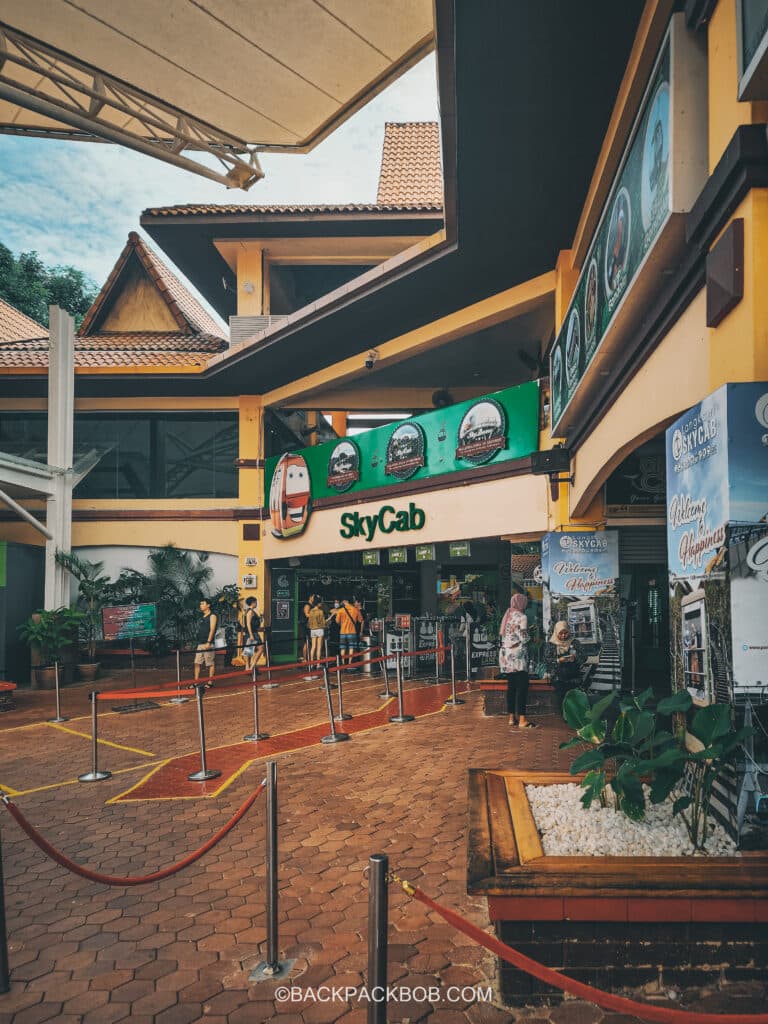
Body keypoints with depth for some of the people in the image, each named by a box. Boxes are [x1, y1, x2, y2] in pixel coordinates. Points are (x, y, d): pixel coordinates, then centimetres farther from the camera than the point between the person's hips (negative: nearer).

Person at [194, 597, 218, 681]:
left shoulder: (212, 616, -3)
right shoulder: (202, 617, 20)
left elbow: (212, 629, -12)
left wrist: (208, 642, -20)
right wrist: (199, 642, 18)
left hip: (208, 644, -8)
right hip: (200, 644, 8)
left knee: (210, 664, -3)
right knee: (197, 663, 3)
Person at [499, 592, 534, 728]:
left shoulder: (507, 616, 15)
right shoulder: (522, 617, -7)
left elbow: (502, 637, 14)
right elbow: (524, 638, -11)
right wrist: (528, 634, 8)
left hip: (505, 655, 8)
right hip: (517, 655, -8)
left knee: (511, 686, 10)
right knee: (522, 686, -7)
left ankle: (512, 718, 12)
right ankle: (522, 720, -11)